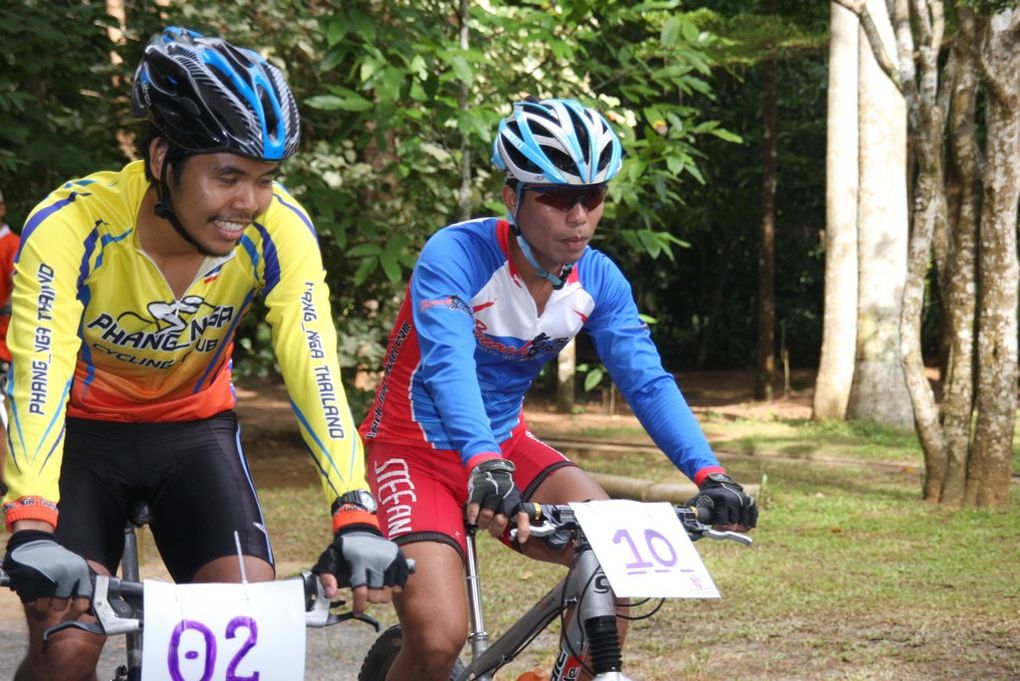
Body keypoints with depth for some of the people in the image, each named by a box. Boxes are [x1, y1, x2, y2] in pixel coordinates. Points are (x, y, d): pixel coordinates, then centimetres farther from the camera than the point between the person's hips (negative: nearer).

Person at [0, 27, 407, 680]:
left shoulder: (280, 230, -23)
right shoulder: (71, 225, -30)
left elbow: (314, 367, -29)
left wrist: (356, 519, -42)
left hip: (195, 429, 2)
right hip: (84, 430, -2)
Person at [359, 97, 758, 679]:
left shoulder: (598, 280, -8)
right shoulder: (456, 256, -25)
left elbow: (648, 381, -14)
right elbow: (448, 367, -39)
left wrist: (710, 475, -29)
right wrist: (483, 468, -56)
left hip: (505, 445, 5)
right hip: (416, 450, -5)